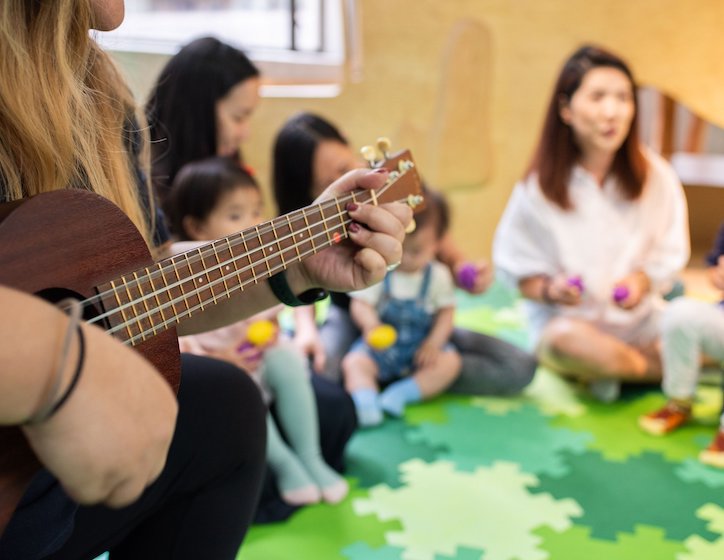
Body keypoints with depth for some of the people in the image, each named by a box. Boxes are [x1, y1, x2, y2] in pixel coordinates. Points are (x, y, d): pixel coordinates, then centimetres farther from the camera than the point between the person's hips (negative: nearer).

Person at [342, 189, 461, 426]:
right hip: (380, 344, -1)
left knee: (450, 361, -22)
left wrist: (434, 343, -16)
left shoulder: (438, 275, -4)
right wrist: (369, 323, -36)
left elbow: (446, 311, -2)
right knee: (354, 362, -24)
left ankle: (401, 394, -26)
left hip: (420, 347, 1)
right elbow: (359, 303, -13)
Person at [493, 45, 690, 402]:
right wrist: (549, 289, -24)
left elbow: (668, 257, 3)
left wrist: (642, 281, -18)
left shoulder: (655, 177, -4)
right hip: (566, 321, -3)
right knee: (566, 341, -36)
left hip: (641, 321, 3)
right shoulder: (538, 188, -9)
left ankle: (606, 371, 3)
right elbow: (519, 272, -4)